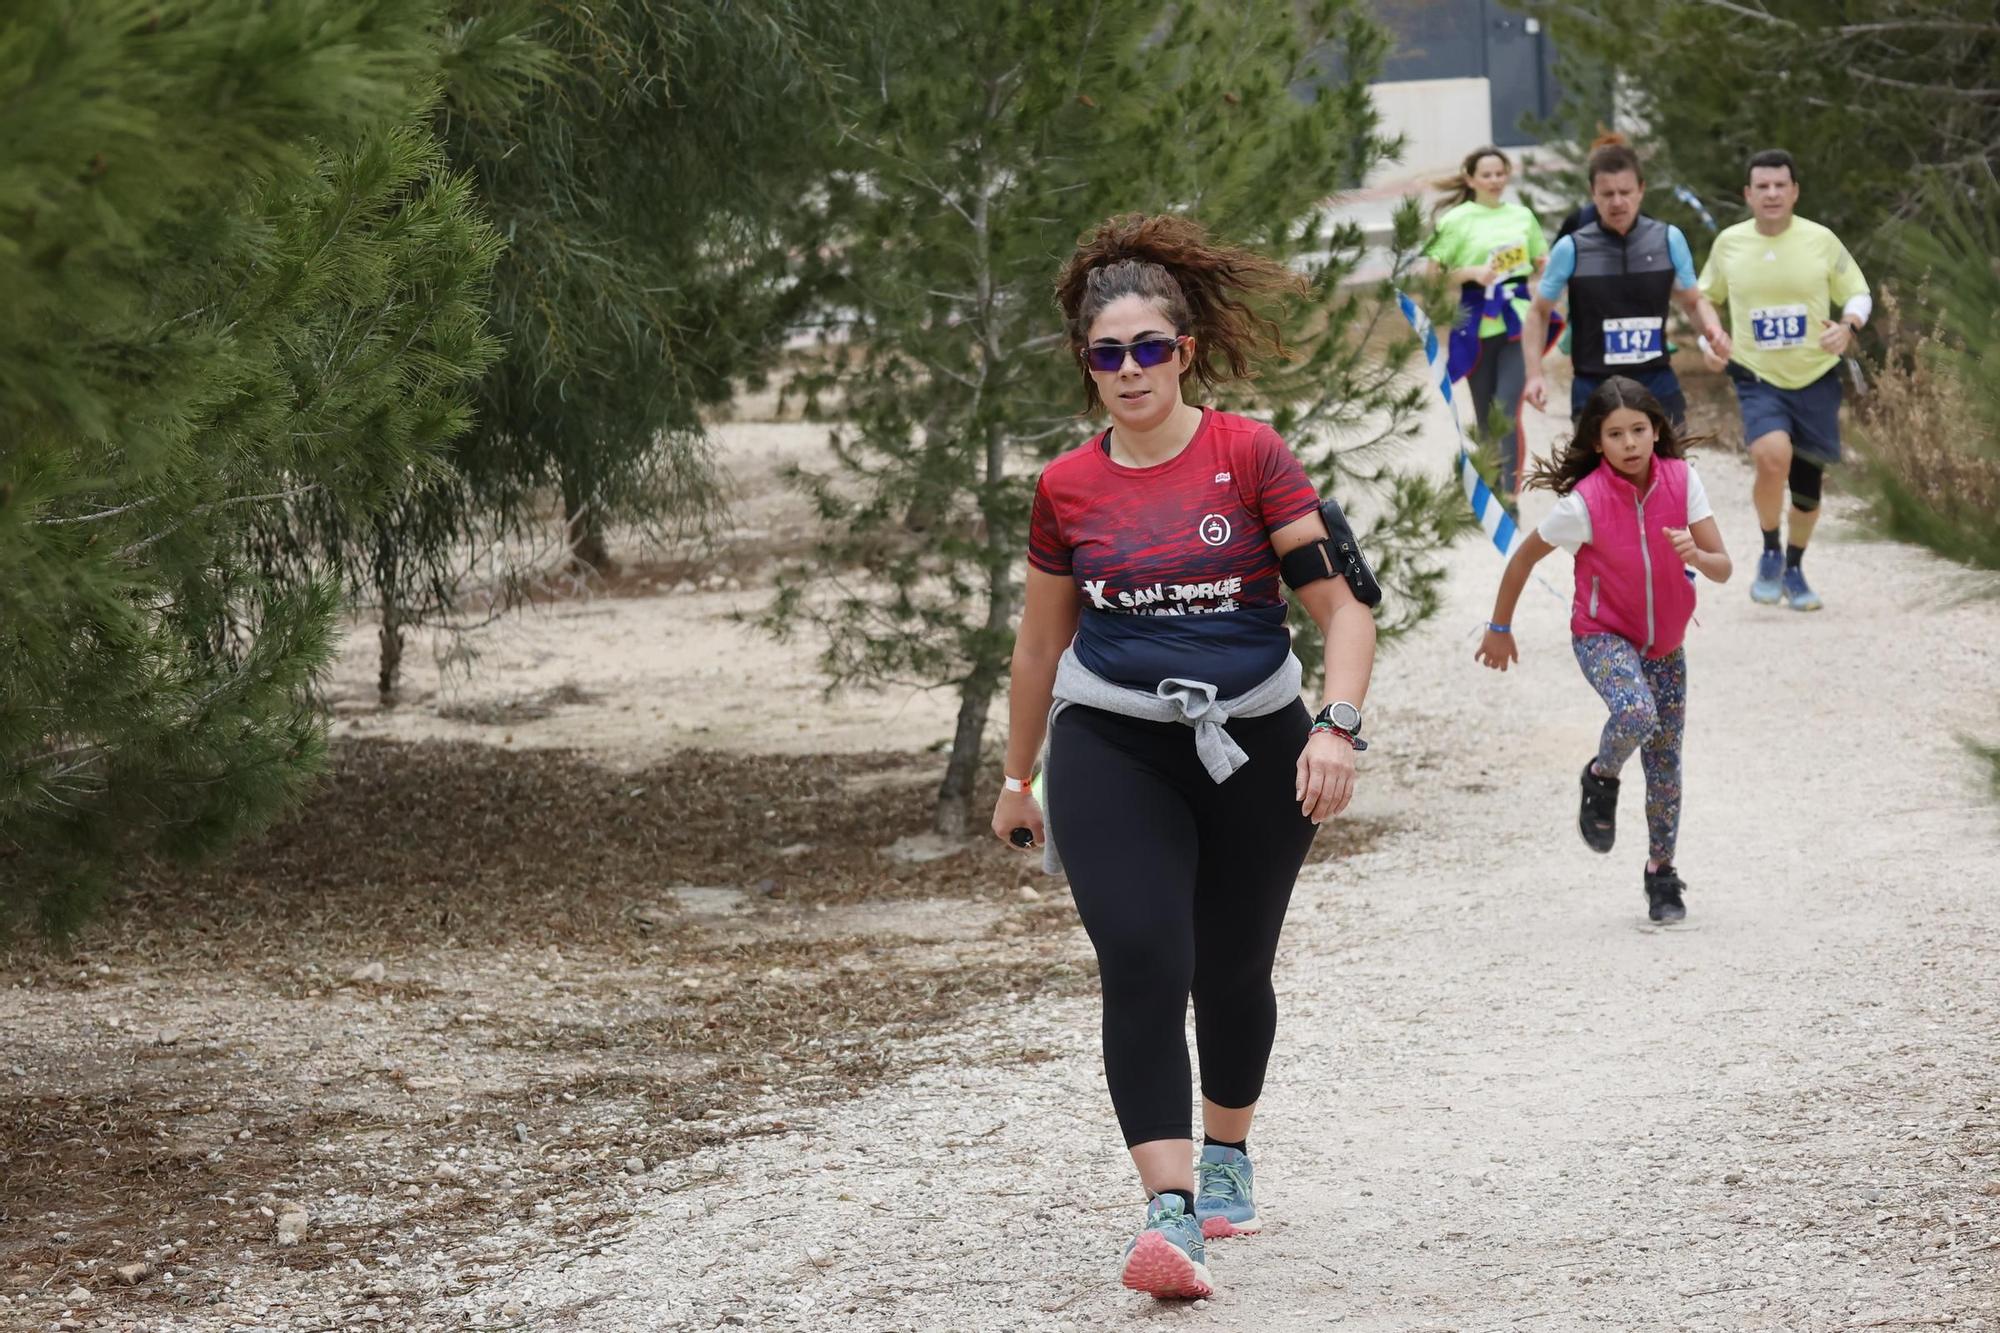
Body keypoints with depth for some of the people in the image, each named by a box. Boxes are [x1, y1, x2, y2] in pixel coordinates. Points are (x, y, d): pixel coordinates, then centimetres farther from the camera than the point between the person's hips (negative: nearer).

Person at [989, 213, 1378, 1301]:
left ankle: (1226, 1158, 41)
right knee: (1142, 965, -18)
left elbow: (1342, 606, -10)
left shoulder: (1250, 457, -7)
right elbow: (1041, 643, 15)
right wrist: (1017, 780, 22)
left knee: (1233, 970, 14)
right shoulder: (1065, 489, 2)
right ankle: (1171, 1214, -22)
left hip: (1252, 743, 0)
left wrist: (1338, 726, -25)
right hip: (1113, 749, 0)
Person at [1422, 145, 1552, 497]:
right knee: (1485, 415, 8)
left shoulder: (1522, 216, 9)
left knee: (1508, 413, -12)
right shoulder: (1457, 220, -1)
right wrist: (1472, 272, -16)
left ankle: (1511, 494, -13)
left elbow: (1543, 266, 23)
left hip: (1517, 323, 1)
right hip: (1477, 326, -1)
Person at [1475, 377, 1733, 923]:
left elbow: (1723, 567, -12)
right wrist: (1500, 628, 2)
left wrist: (1696, 555, -35)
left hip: (1665, 642, 4)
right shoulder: (1584, 503, -22)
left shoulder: (1682, 480, -13)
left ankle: (1662, 875, 27)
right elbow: (1524, 557, -6)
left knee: (1665, 763, 8)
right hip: (1602, 635, -4)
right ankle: (1601, 779, 0)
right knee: (1636, 714, -33)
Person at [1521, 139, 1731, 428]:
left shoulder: (1669, 239, 1)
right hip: (1594, 388, -2)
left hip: (1658, 386, 2)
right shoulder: (1571, 249, -4)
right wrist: (1535, 375, -2)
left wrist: (1712, 329, -7)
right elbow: (1539, 313, 8)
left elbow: (1693, 301, 15)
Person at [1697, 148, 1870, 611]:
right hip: (1757, 378, -1)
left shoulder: (1821, 241, -6)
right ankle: (1770, 553, -5)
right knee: (1773, 456, -28)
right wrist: (1708, 341, -3)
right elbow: (1705, 297, 15)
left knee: (1808, 483, 8)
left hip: (1816, 379, 1)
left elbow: (1859, 294, 5)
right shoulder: (1729, 243, -1)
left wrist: (1847, 326, -17)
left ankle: (1794, 569, 33)